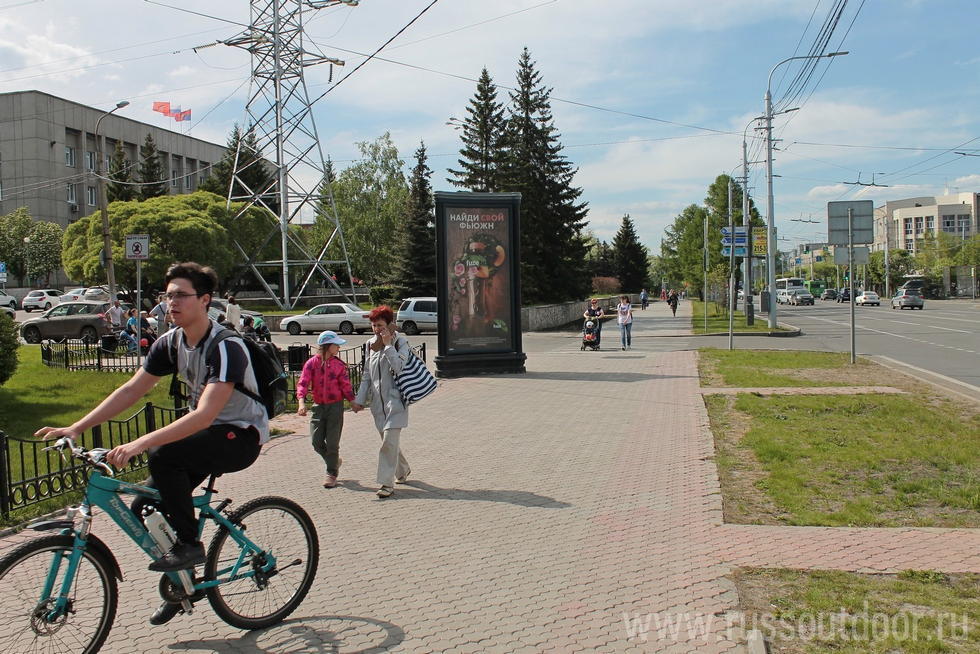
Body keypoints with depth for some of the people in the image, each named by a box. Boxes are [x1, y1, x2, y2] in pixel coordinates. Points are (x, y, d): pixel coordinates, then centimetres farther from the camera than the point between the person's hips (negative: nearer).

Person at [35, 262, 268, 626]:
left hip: (241, 436, -8)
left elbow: (204, 415, -34)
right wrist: (76, 428, -7)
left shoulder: (225, 347, -25)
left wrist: (140, 444, -42)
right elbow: (131, 390, 2)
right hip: (204, 431, 8)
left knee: (163, 457, -31)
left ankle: (189, 545, -12)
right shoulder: (171, 343, 0)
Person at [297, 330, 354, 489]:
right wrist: (301, 402, -25)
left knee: (332, 442, 0)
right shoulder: (312, 363, -3)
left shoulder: (339, 365, 0)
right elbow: (303, 382, -11)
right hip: (318, 406, 1)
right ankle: (335, 461, 27)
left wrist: (354, 401, -9)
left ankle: (332, 474, 12)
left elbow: (345, 386, 2)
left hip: (335, 405, -1)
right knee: (317, 441, 1)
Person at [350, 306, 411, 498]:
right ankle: (402, 470, 36)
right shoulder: (370, 345, 10)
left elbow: (398, 366, -21)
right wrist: (359, 399, 13)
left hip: (394, 398, -6)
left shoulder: (400, 342, -5)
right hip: (377, 400, 6)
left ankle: (387, 483, -8)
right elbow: (366, 375, 16)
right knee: (388, 439, 14)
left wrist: (388, 345, -19)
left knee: (389, 441, -13)